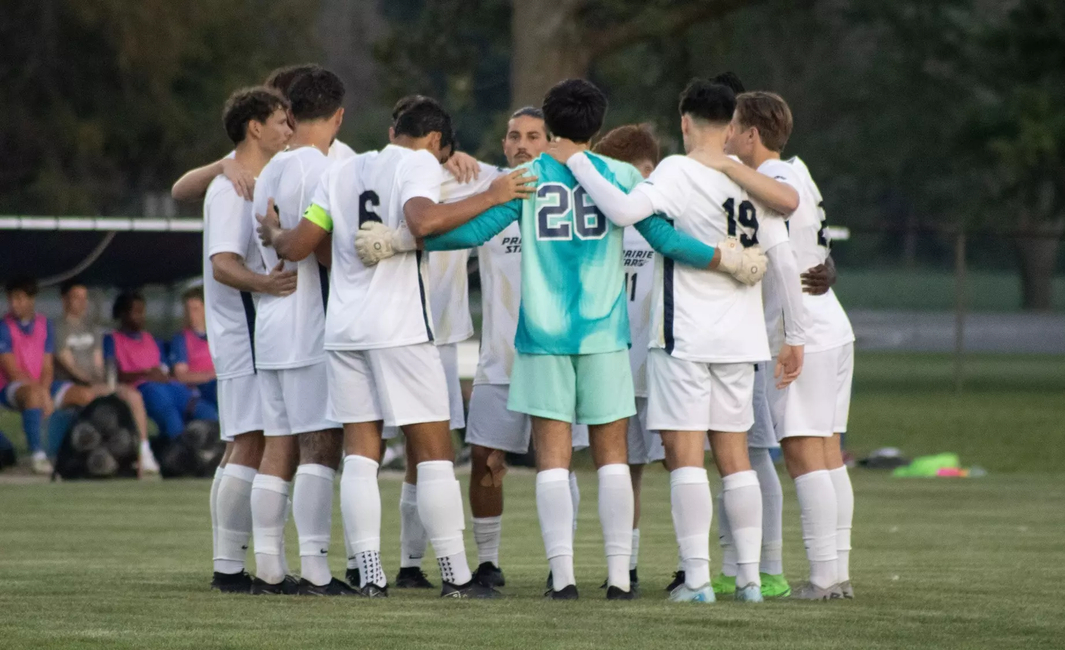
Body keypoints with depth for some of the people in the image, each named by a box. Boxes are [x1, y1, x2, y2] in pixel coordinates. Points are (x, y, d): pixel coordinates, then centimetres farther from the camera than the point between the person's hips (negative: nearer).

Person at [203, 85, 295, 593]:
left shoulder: (261, 184, 19)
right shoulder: (231, 188, -13)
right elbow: (222, 264, -24)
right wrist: (262, 282, -40)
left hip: (257, 336, 11)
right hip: (246, 336, -11)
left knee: (242, 451, 10)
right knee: (251, 447, -15)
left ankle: (228, 566, 12)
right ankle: (229, 566, -16)